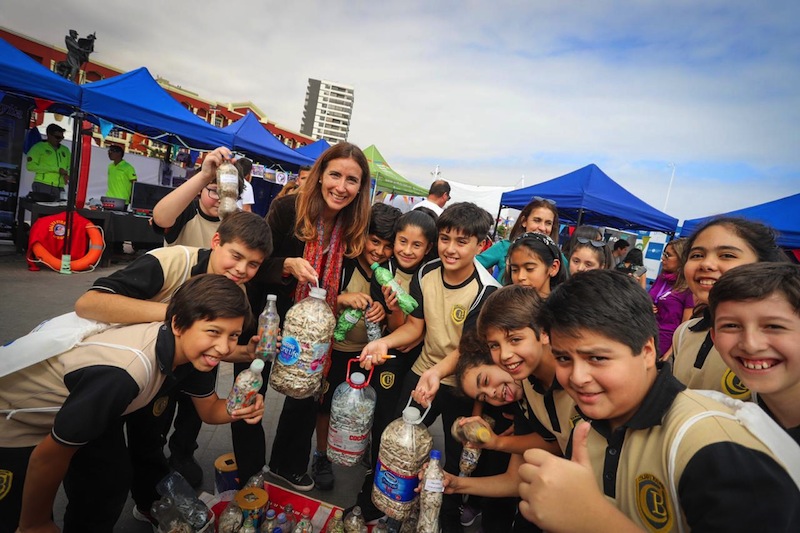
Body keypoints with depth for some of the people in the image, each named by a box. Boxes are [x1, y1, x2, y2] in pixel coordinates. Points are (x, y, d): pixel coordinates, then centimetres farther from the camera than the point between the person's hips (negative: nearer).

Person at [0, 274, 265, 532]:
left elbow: (209, 409, -5)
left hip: (90, 411, 7)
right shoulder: (124, 372, -43)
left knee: (112, 488, 15)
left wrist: (239, 409, -28)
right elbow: (49, 457, -28)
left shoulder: (197, 353, -20)